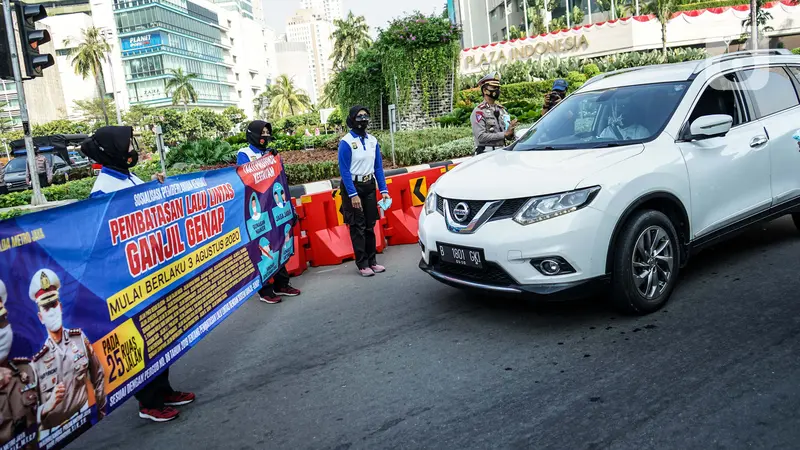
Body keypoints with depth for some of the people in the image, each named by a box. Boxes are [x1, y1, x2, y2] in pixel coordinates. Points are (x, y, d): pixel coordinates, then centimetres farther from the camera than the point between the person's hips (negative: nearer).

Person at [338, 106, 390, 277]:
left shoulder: (373, 140, 4)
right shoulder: (346, 142, -13)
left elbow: (378, 167, 7)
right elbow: (344, 170, -15)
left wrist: (383, 190, 1)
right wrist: (353, 194, -19)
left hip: (369, 186, 6)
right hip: (353, 186, -5)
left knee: (370, 225, 11)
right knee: (358, 227, 0)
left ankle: (372, 261, 21)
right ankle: (362, 264, 9)